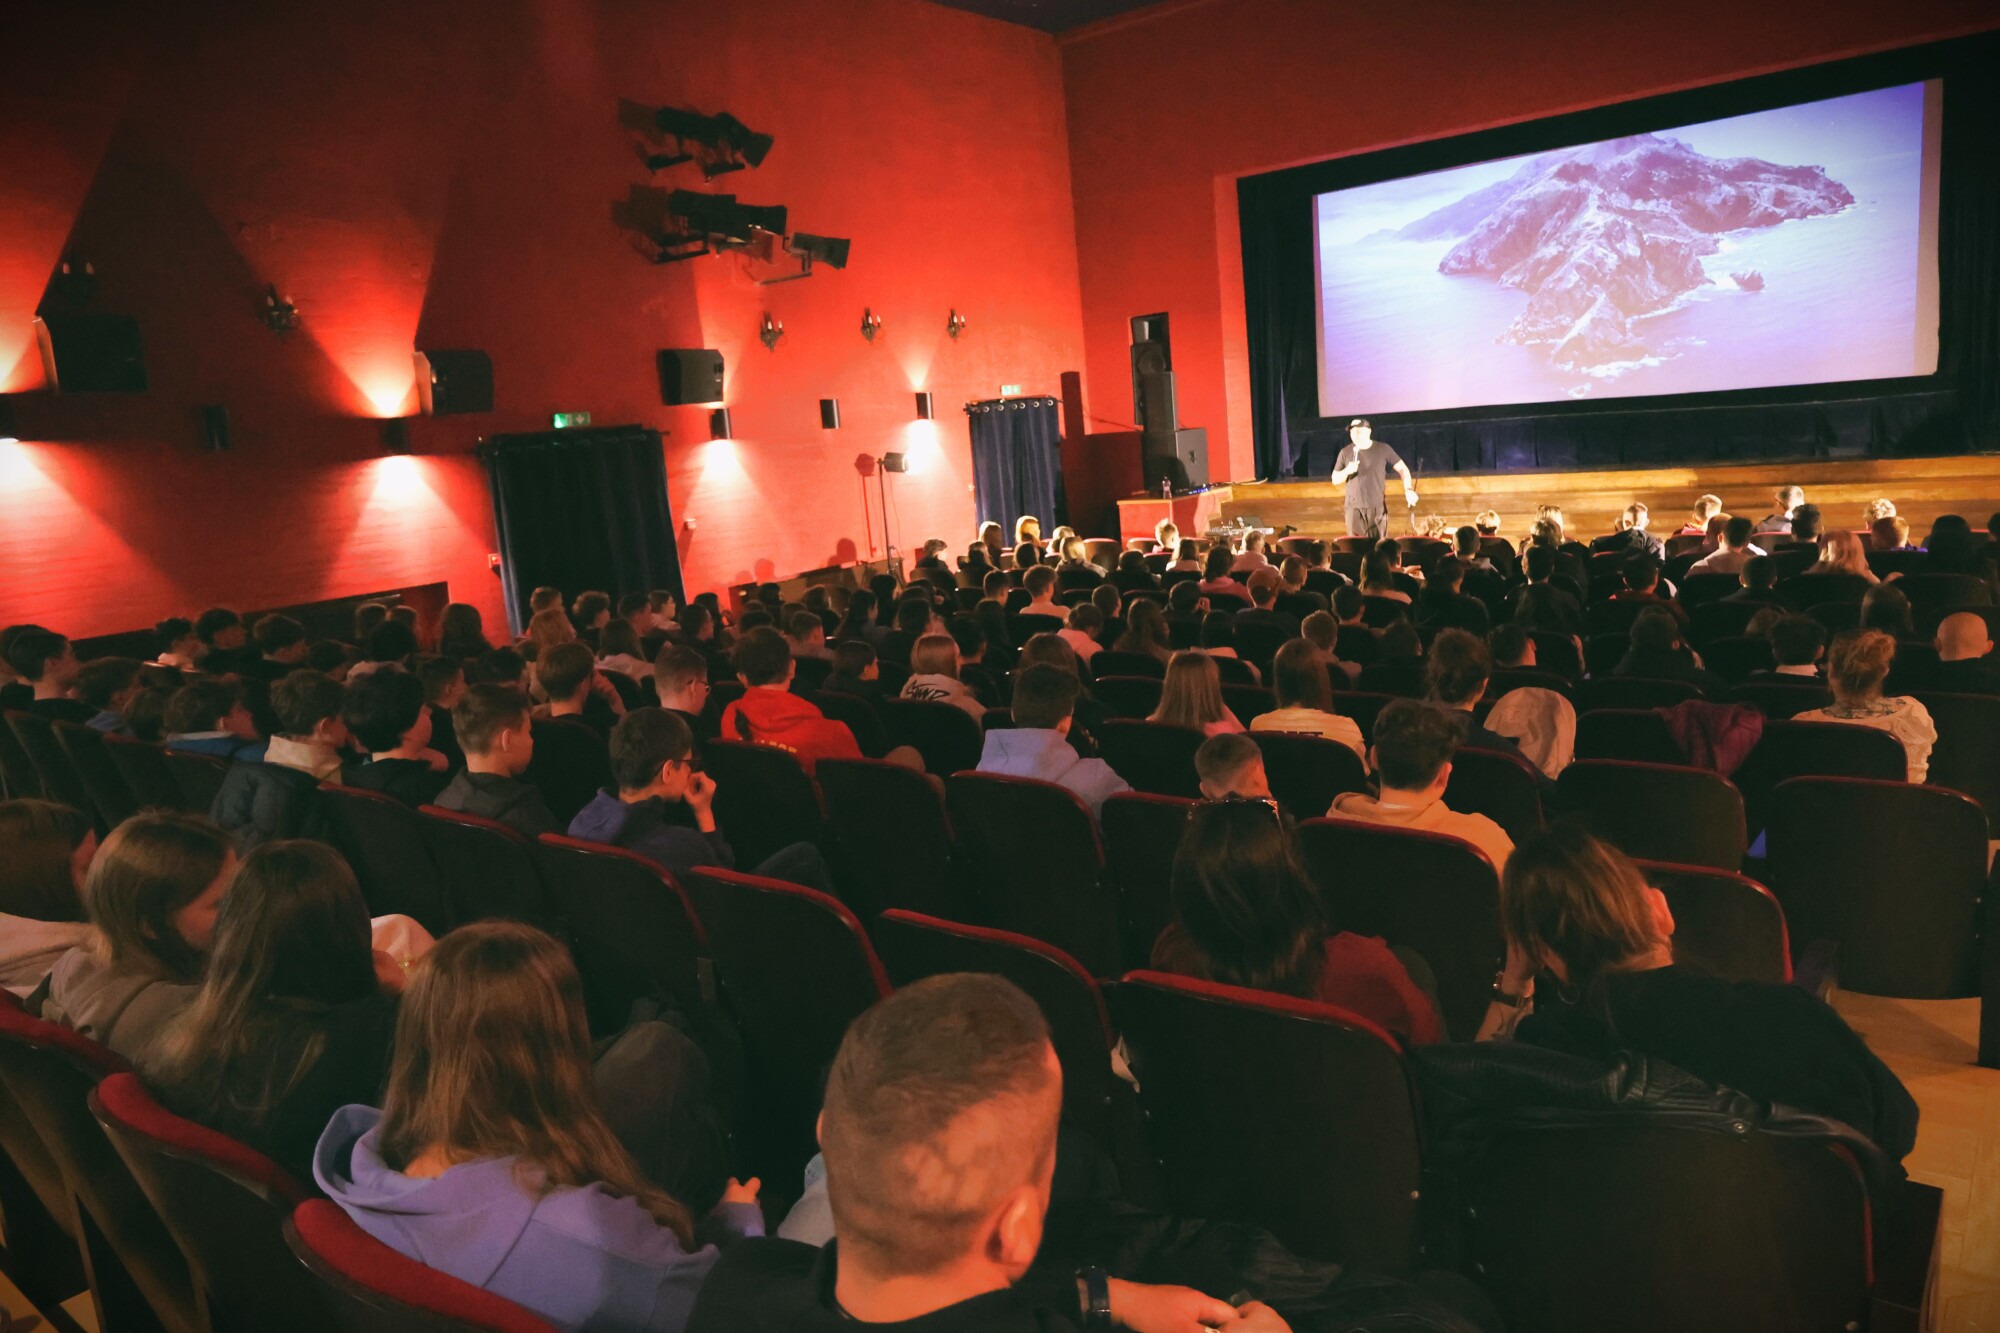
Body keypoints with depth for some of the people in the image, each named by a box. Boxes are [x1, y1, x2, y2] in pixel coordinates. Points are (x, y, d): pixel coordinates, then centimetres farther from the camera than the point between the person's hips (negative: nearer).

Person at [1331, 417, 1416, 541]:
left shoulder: (1383, 449, 0)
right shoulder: (1346, 452, 2)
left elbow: (1402, 469, 4)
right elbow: (1335, 480, 6)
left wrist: (1408, 490, -10)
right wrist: (1347, 471, -15)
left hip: (1377, 507, -1)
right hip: (1354, 507, 1)